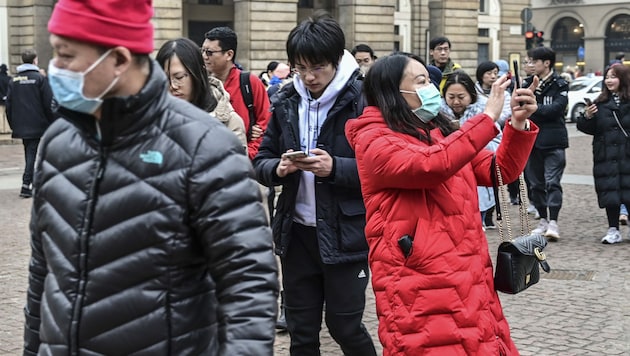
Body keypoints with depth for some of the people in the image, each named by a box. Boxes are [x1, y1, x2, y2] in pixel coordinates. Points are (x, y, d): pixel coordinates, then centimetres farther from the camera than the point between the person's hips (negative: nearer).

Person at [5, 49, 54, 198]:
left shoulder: (14, 80, 7)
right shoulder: (40, 78, -8)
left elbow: (9, 104, 8)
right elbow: (49, 103, -10)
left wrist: (13, 125, 15)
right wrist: (53, 123, -2)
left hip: (21, 127, 5)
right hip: (37, 125, -5)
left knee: (29, 154, 16)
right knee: (32, 154, -3)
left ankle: (34, 183, 22)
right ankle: (26, 185, -12)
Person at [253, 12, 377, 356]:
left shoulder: (363, 100, -9)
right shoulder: (285, 101, 5)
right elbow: (261, 162, 8)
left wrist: (335, 168, -26)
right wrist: (278, 169, -13)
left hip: (346, 234, -4)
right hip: (297, 232, 5)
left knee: (345, 326, 6)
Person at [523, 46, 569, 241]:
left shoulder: (560, 85, -2)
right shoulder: (528, 83, 11)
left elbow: (556, 108, -15)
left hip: (553, 142, -5)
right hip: (532, 141, 5)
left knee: (552, 182, -10)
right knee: (535, 183, 9)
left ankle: (553, 222, -11)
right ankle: (543, 220, 20)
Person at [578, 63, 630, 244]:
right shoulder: (600, 103, 8)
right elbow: (590, 129, 9)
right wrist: (587, 117, -7)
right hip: (606, 158, 3)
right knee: (610, 194, 4)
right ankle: (613, 230, 13)